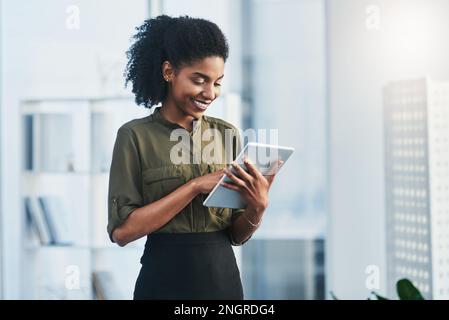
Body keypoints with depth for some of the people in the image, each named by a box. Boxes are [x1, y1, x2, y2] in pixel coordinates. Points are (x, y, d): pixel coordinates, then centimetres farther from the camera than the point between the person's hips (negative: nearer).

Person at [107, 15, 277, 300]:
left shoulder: (228, 134, 4)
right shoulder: (135, 136, -6)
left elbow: (237, 235, 6)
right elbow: (122, 230, -15)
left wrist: (257, 208, -15)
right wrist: (195, 186, -18)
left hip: (223, 278, 3)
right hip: (164, 281, -3)